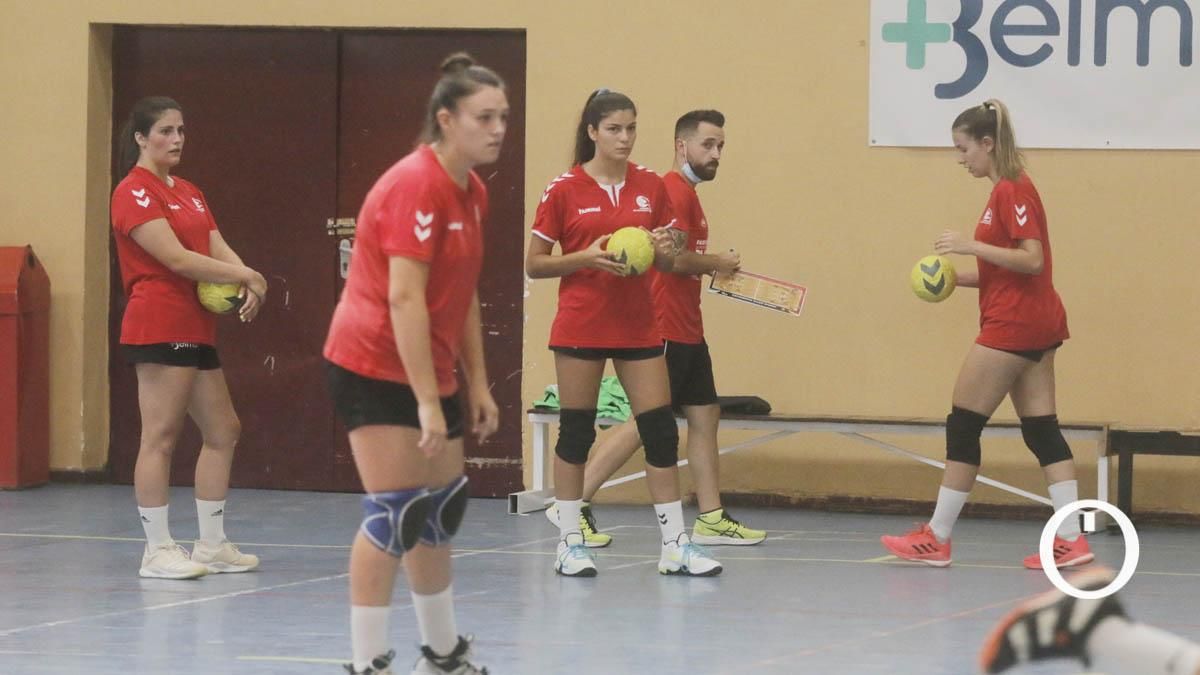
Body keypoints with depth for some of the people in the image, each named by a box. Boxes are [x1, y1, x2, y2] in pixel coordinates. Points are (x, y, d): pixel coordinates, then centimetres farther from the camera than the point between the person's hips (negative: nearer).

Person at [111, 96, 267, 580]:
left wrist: (247, 282, -13)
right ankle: (157, 550, -5)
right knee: (160, 437, -7)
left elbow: (218, 248, 8)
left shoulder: (188, 194, 18)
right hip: (159, 327, -9)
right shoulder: (135, 192, -9)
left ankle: (211, 545, 18)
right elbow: (176, 258, -17)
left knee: (222, 432, 11)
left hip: (196, 329, 9)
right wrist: (246, 276, -14)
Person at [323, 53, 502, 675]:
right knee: (393, 513, -12)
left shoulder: (472, 194, 8)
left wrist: (476, 385, 13)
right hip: (376, 366, -9)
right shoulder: (416, 185, -20)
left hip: (426, 368, 9)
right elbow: (403, 297, -24)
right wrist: (428, 402, -26)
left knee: (442, 509, 16)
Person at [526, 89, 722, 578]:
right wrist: (586, 257, -17)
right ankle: (570, 542, 11)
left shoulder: (650, 186, 6)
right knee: (576, 430, 2)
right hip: (580, 328, -3)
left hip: (638, 326, 3)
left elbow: (667, 263, 14)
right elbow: (535, 263, -2)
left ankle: (675, 543, 5)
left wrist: (664, 251, -10)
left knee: (660, 429, 0)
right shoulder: (564, 190, -4)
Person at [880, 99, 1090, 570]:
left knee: (963, 425, -2)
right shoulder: (1011, 190, 15)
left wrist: (972, 247, -25)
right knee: (1041, 429, 6)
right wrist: (956, 278, 10)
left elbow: (1032, 260, -22)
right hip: (1037, 323, 10)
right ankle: (1071, 539, 0)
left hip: (1012, 326, -10)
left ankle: (936, 539, 3)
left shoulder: (1011, 191, -14)